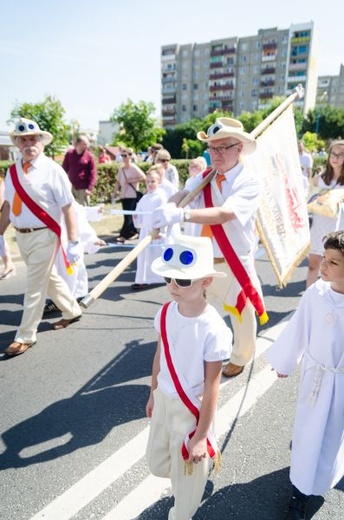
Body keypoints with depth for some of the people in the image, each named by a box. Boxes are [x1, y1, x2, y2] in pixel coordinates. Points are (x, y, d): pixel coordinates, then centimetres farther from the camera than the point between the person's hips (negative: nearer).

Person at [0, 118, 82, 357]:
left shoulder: (52, 170, -12)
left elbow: (68, 208, -15)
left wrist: (73, 242, -18)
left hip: (43, 235, -6)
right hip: (21, 235, 7)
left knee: (35, 285, 1)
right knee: (49, 277, 20)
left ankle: (26, 336, 16)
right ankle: (72, 311, 41)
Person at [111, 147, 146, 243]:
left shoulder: (134, 168, -8)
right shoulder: (121, 169, 10)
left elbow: (144, 177, -16)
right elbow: (118, 181, 14)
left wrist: (132, 181, -16)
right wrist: (115, 192, 5)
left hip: (133, 195, -7)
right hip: (124, 195, 7)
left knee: (129, 215, -8)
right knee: (127, 215, 10)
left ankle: (123, 235, -9)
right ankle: (133, 232, 24)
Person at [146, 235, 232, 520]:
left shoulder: (213, 329, -30)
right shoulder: (165, 313, -13)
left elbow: (212, 387, -21)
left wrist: (201, 435, -14)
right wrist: (153, 394, 14)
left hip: (192, 409, -5)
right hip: (164, 400, 6)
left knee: (186, 472, 19)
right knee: (157, 462, 25)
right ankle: (195, 472, 56)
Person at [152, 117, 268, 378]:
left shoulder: (250, 182, -15)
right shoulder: (204, 177, 2)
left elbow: (224, 214, -32)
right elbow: (183, 194, -16)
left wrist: (180, 215, -45)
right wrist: (169, 208, -40)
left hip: (236, 263, -4)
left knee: (242, 317, 16)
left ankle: (240, 358, 45)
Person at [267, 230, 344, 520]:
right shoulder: (316, 293, -20)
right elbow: (298, 330, -5)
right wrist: (285, 362, 8)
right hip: (316, 374, 1)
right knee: (309, 431, 19)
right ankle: (302, 492, 48)